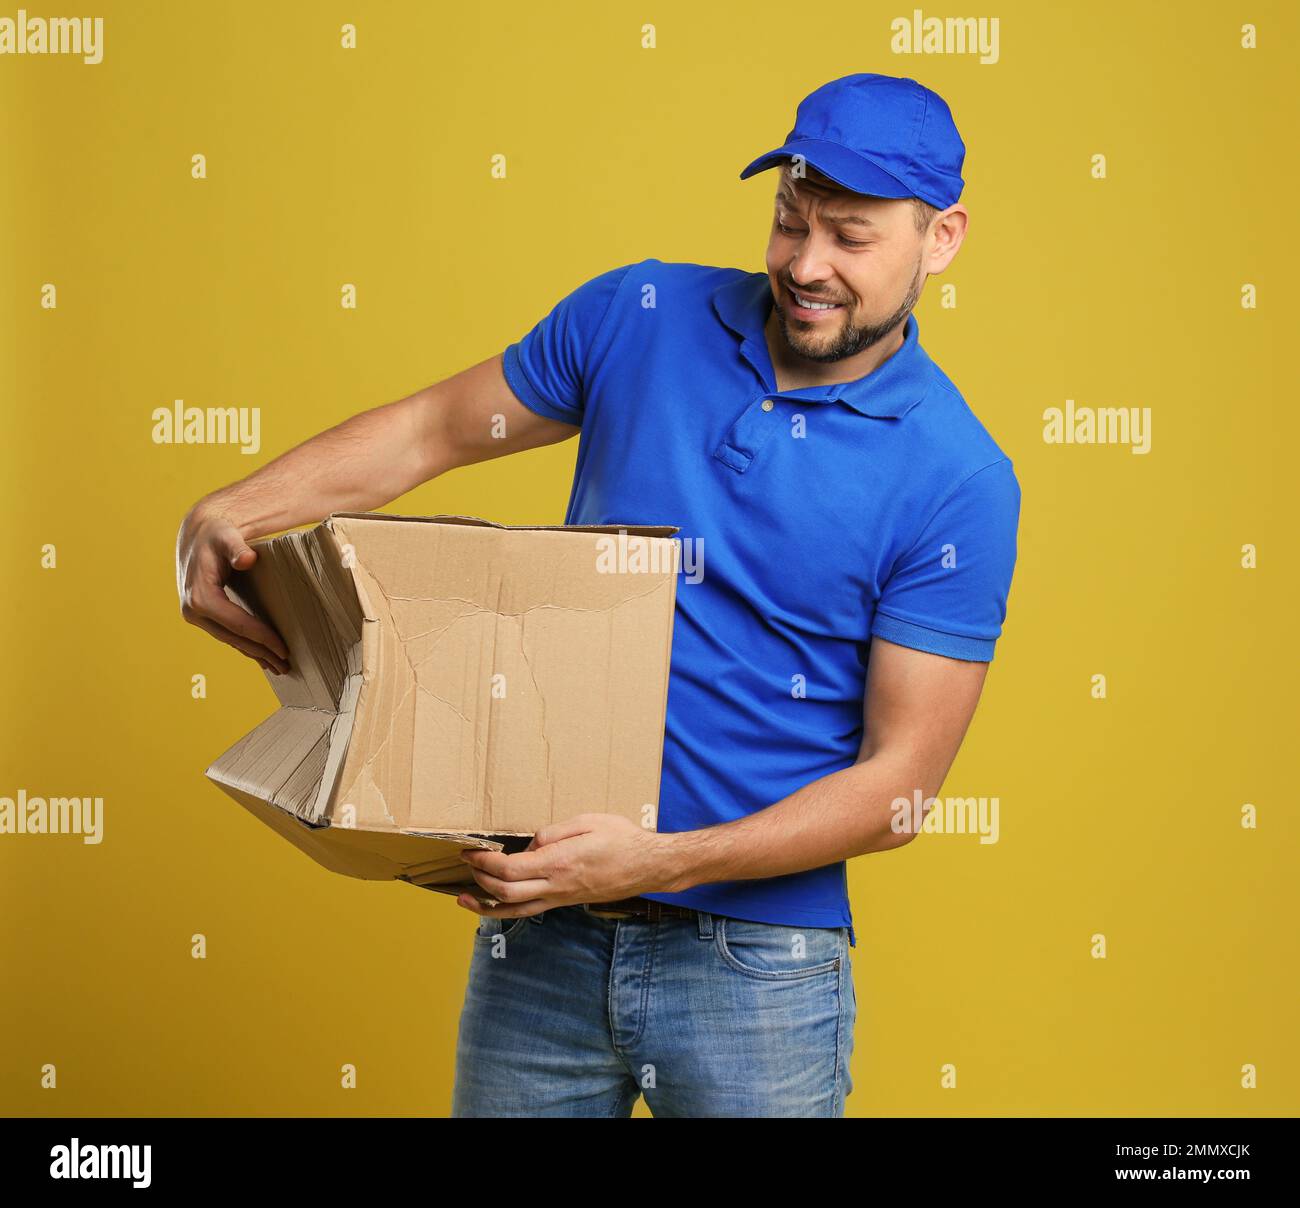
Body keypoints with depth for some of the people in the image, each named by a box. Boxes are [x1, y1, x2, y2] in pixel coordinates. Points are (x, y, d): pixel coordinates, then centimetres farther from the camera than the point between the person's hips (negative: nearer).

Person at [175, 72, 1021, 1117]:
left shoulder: (961, 483, -10)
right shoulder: (641, 318, 0)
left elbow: (900, 786, -11)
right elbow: (431, 427, 11)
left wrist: (661, 861, -21)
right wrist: (229, 511, -4)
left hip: (753, 962, -3)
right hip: (542, 927, 3)